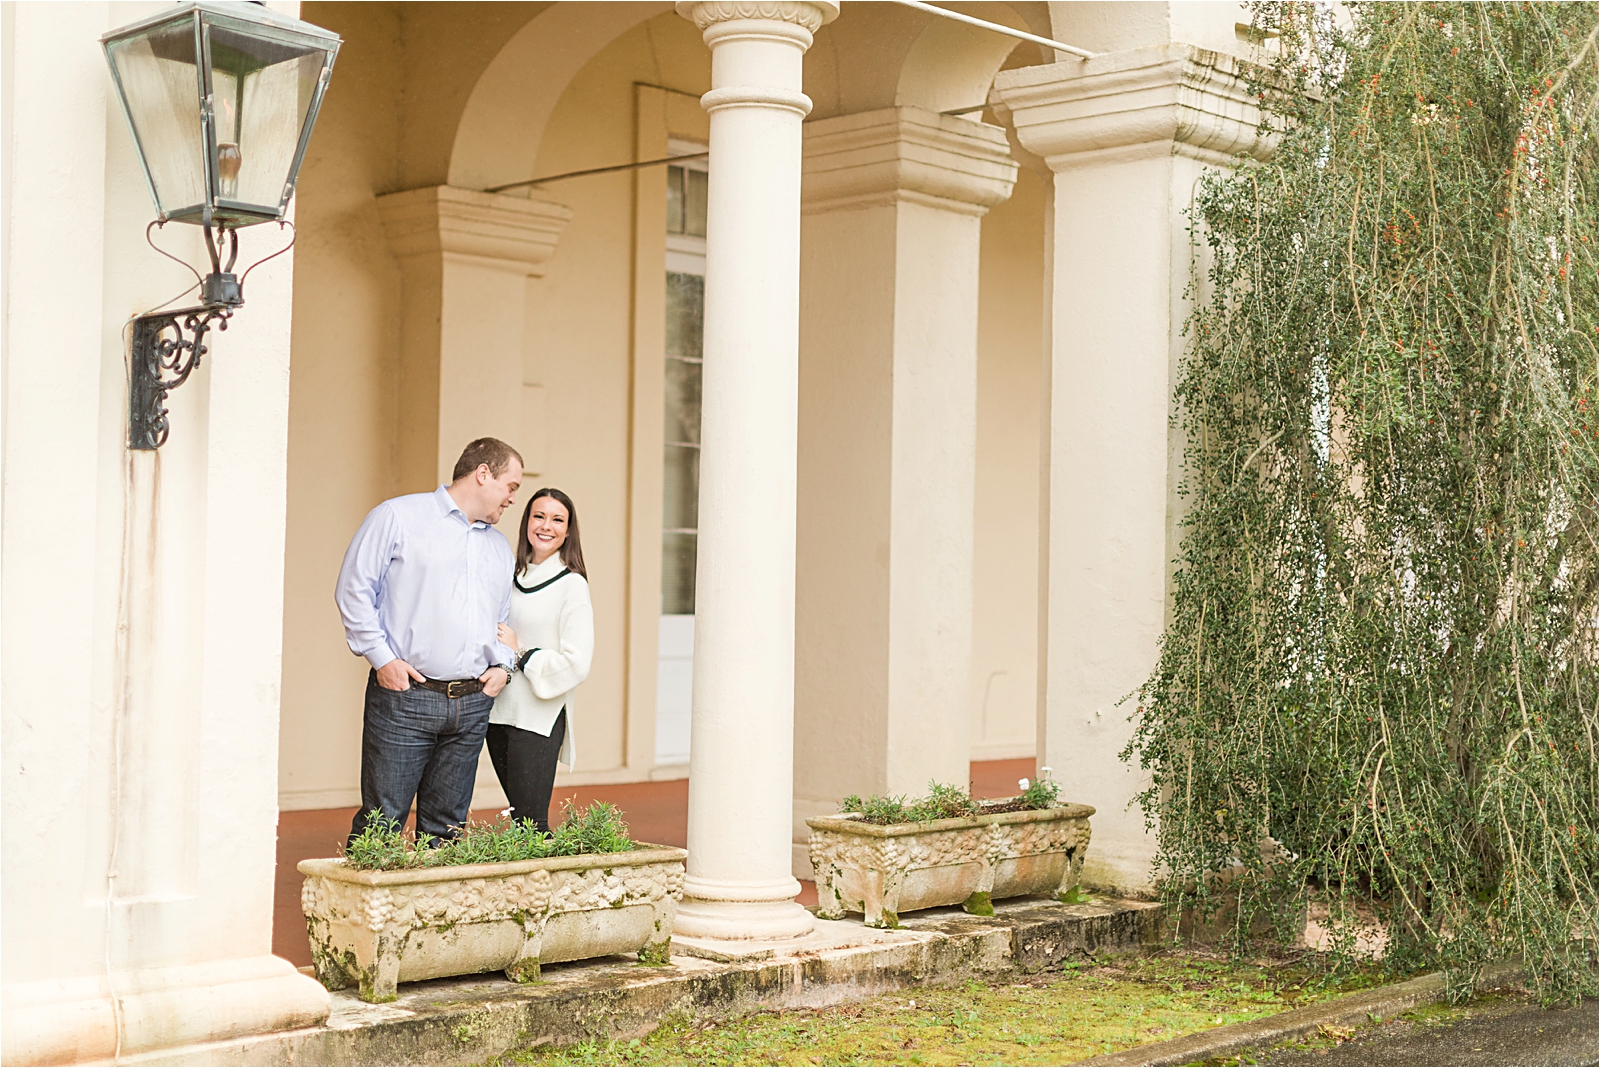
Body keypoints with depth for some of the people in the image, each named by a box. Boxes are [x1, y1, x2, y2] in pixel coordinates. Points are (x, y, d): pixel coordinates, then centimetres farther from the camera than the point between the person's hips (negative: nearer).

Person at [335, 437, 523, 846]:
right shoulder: (398, 517, 1)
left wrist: (502, 665, 9)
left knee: (445, 830, 7)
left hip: (473, 704, 6)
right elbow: (354, 590, -3)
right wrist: (382, 657, -10)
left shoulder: (500, 548, 21)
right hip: (404, 697, -6)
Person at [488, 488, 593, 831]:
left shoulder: (572, 585, -7)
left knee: (530, 822, -9)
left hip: (539, 718, -6)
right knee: (517, 818, 11)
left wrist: (520, 655, -9)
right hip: (499, 713, 6)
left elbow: (577, 663, -13)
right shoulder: (512, 579, 12)